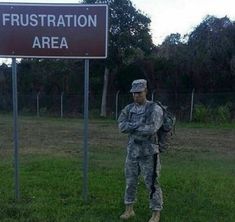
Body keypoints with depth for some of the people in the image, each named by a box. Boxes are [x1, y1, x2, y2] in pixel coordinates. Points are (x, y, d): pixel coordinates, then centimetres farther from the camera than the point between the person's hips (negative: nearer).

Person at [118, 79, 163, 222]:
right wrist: (140, 125, -19)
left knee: (152, 184, 2)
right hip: (132, 151, 5)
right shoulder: (128, 109, 6)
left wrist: (132, 127, -13)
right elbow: (122, 127, -8)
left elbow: (151, 129, -24)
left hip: (149, 152, -5)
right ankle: (129, 210, 29)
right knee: (130, 181, 13)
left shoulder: (155, 109, -11)